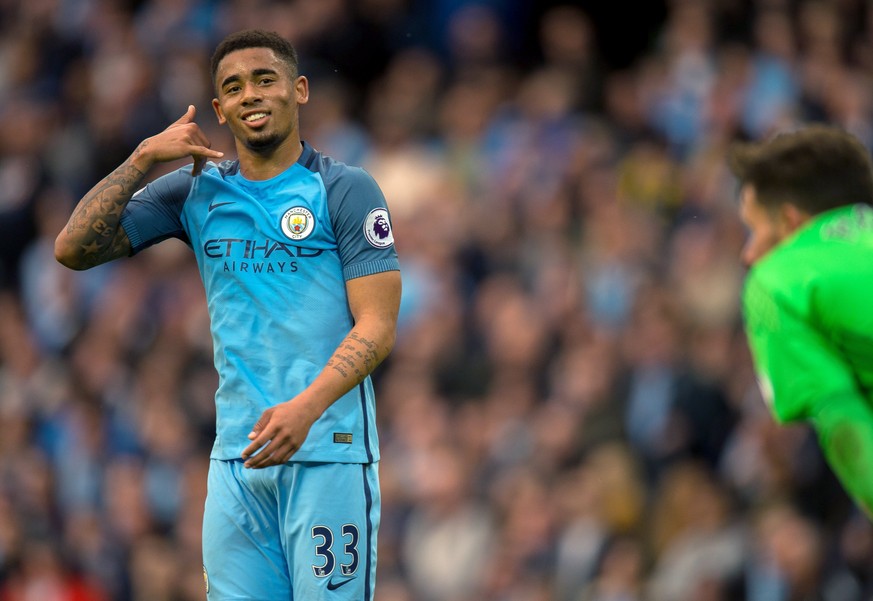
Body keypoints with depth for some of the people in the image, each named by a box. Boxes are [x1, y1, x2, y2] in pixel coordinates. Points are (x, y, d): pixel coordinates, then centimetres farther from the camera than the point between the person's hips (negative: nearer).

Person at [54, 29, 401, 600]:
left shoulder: (345, 189, 0)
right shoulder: (197, 192, 13)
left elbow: (377, 328, -7)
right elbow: (73, 249, 9)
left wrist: (305, 408, -23)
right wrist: (144, 158, -1)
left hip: (329, 451, -4)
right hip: (236, 456, 4)